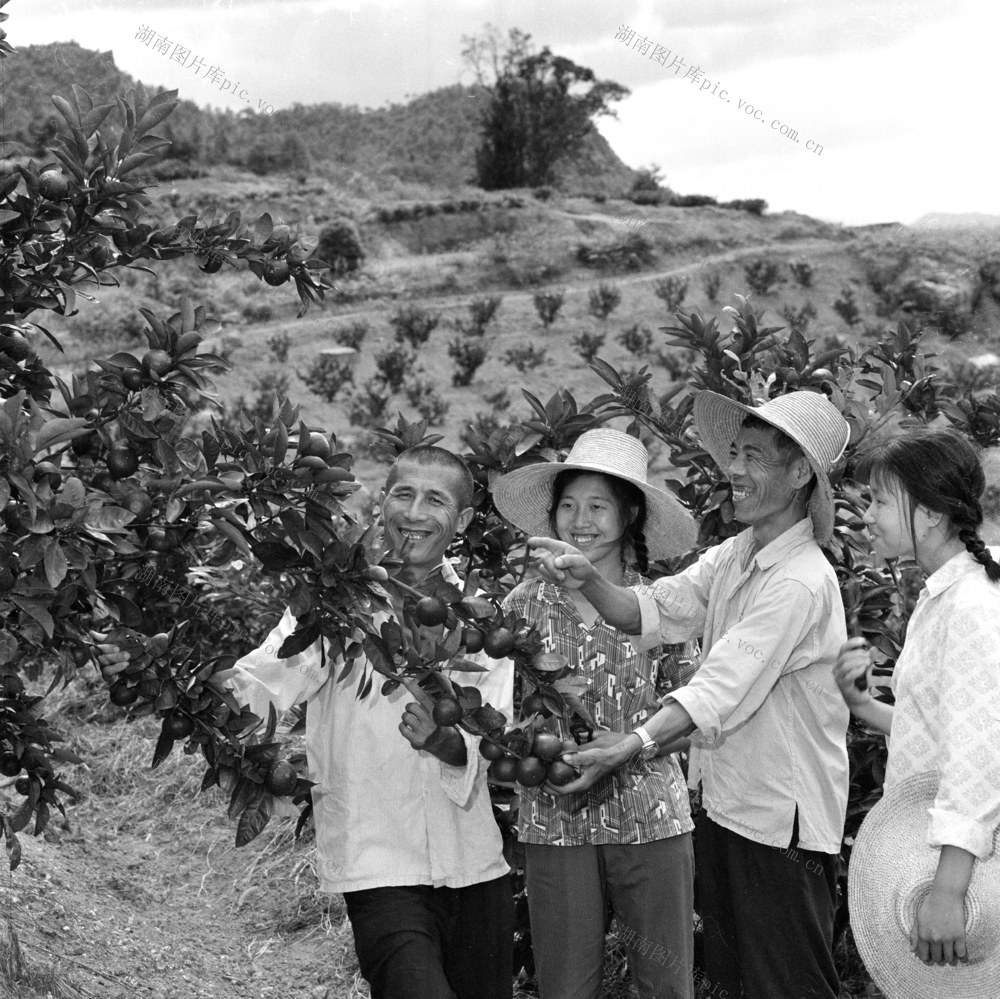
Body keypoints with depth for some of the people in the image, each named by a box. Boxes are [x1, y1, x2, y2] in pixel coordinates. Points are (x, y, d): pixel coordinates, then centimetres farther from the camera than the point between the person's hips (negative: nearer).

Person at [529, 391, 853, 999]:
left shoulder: (802, 582, -20)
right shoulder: (733, 556, 7)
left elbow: (723, 688, -26)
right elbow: (649, 612, 1)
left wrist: (629, 748, -32)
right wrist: (588, 580, -19)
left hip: (781, 819, -8)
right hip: (721, 802, 9)